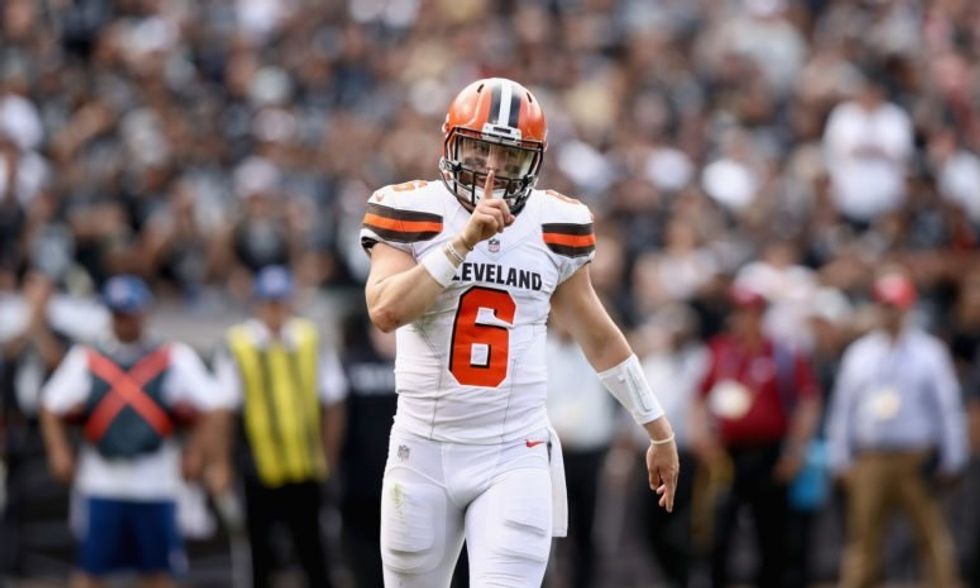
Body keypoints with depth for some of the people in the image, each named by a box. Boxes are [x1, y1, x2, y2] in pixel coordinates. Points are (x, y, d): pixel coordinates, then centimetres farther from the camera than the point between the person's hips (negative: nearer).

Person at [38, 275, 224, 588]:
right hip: (101, 482, 0)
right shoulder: (85, 359, 6)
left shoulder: (175, 359, 4)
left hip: (156, 481, 0)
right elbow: (51, 408, 9)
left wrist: (195, 453, -6)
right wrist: (59, 451, -5)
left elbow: (209, 408, 4)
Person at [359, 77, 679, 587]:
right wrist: (463, 242, -25)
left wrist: (659, 432, 21)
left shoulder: (554, 227, 4)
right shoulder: (413, 213, -4)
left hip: (514, 457, 0)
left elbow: (599, 338, 15)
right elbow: (386, 311, -20)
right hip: (425, 452, 0)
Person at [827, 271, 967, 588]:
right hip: (870, 463, 2)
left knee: (933, 535, -5)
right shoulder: (859, 353, 12)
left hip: (918, 462, -2)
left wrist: (951, 462, -2)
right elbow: (843, 407, 15)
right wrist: (841, 460, 9)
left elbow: (949, 406, 4)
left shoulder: (930, 351, 5)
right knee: (863, 539, 2)